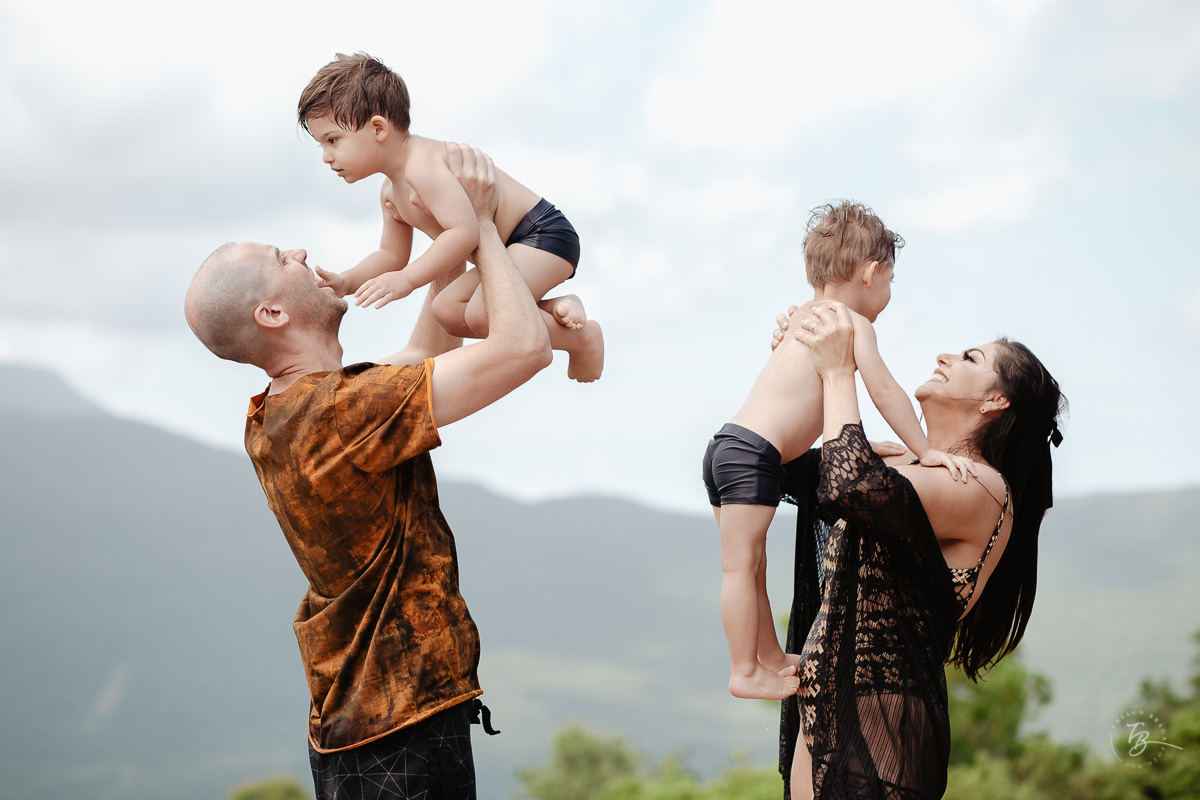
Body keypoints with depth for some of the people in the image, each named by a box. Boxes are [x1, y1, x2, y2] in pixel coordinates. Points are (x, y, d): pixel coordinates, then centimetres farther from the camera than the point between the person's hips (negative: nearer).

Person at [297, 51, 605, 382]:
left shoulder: (422, 165, -24)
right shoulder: (390, 194, 10)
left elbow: (465, 232, -33)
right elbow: (391, 255, 22)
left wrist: (407, 279, -33)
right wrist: (345, 282, 6)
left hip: (544, 234, -11)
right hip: (507, 250, 11)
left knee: (481, 314, -27)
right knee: (447, 310, 10)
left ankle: (583, 339, -8)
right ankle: (557, 309, 4)